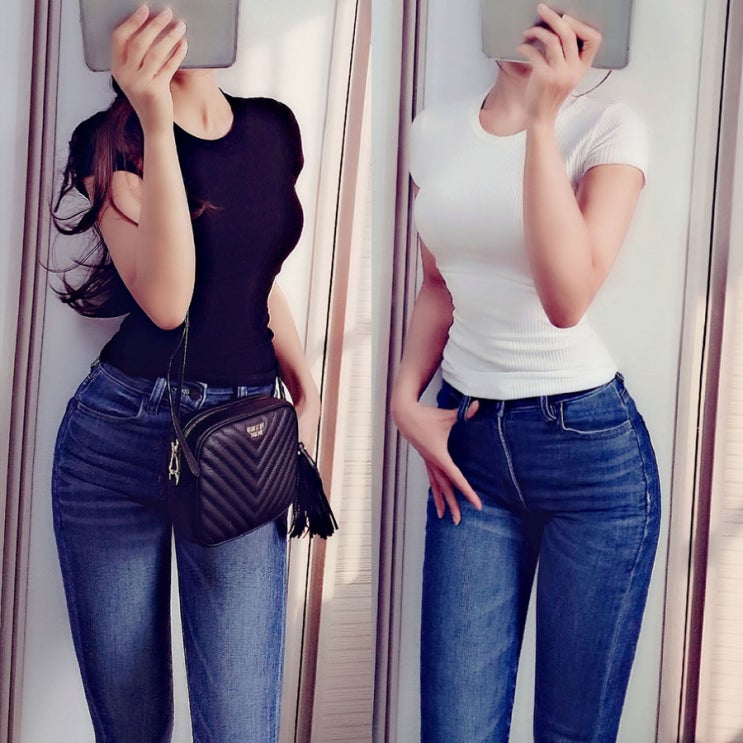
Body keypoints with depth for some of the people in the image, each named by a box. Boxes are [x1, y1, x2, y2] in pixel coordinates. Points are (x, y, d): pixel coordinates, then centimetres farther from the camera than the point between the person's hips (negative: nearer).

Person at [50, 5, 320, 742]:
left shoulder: (274, 128, 8)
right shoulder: (112, 141, -4)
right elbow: (166, 300, -20)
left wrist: (306, 391, 12)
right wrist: (156, 124, -24)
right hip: (119, 436, -2)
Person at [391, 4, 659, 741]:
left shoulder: (608, 128, -7)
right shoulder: (433, 131, 7)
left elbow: (568, 298, -22)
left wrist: (542, 121, -22)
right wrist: (407, 398, 3)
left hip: (591, 445, -3)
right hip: (469, 439, 4)